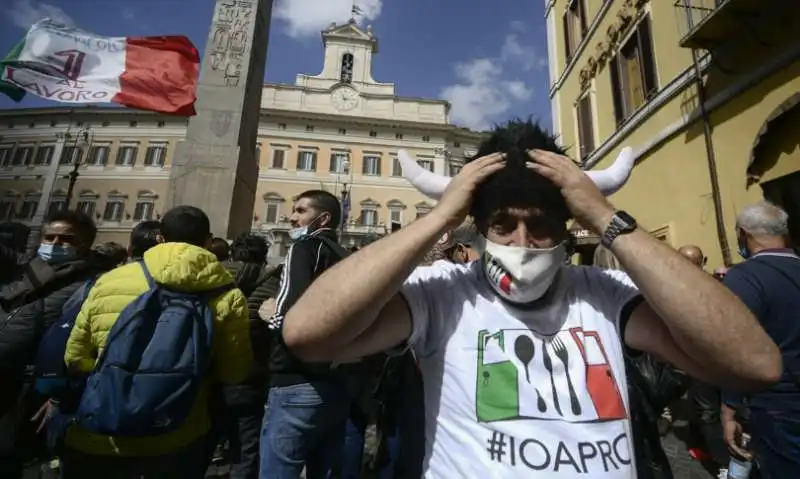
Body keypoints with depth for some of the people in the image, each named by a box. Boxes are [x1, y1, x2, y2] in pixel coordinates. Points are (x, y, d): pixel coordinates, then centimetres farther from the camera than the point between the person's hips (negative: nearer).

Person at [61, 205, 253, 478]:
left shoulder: (109, 281, -9)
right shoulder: (227, 297, -16)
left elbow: (75, 357, 1)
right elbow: (234, 373, -9)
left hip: (97, 441, 2)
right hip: (177, 443, -1)